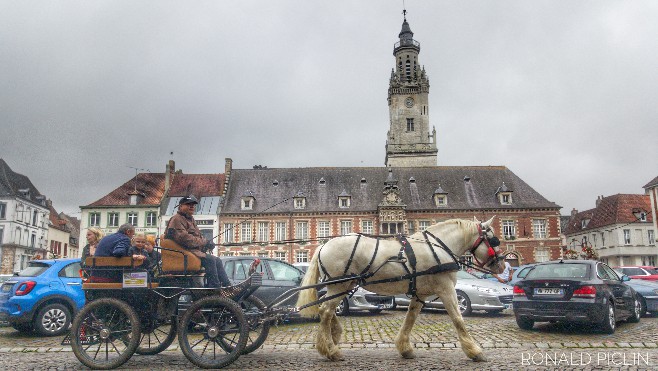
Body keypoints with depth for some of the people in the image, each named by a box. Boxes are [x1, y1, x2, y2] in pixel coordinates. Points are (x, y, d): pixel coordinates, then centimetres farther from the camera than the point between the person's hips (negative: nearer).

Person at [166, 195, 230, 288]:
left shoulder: (191, 219, 25)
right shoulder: (177, 219, -7)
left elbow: (198, 237, 25)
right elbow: (183, 238, -21)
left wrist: (206, 243, 0)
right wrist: (204, 242, -19)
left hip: (195, 250, 10)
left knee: (217, 261, 1)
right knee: (209, 259, -26)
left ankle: (227, 286, -2)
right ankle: (214, 287, -25)